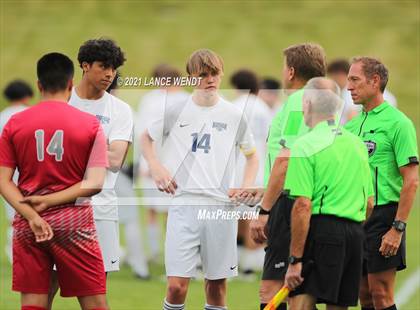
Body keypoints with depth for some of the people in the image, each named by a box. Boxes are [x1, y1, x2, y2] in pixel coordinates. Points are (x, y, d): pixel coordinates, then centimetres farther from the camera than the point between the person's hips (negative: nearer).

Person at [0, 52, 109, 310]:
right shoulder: (90, 125, -3)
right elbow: (95, 183, -9)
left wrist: (31, 215, -12)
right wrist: (49, 201, -9)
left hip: (27, 225, 2)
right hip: (74, 221, -2)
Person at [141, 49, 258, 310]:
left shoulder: (234, 115, 7)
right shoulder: (176, 111, 4)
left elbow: (252, 154, 21)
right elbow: (147, 138, 20)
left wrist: (247, 187, 5)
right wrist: (155, 166, 3)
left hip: (221, 207, 2)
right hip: (184, 205, -2)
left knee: (217, 281, 5)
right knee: (177, 284, -10)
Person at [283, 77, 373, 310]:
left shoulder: (306, 146, -7)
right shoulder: (357, 144, 16)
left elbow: (303, 207, -13)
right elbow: (369, 203, 19)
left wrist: (295, 260, -12)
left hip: (321, 229, -7)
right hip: (356, 233, 7)